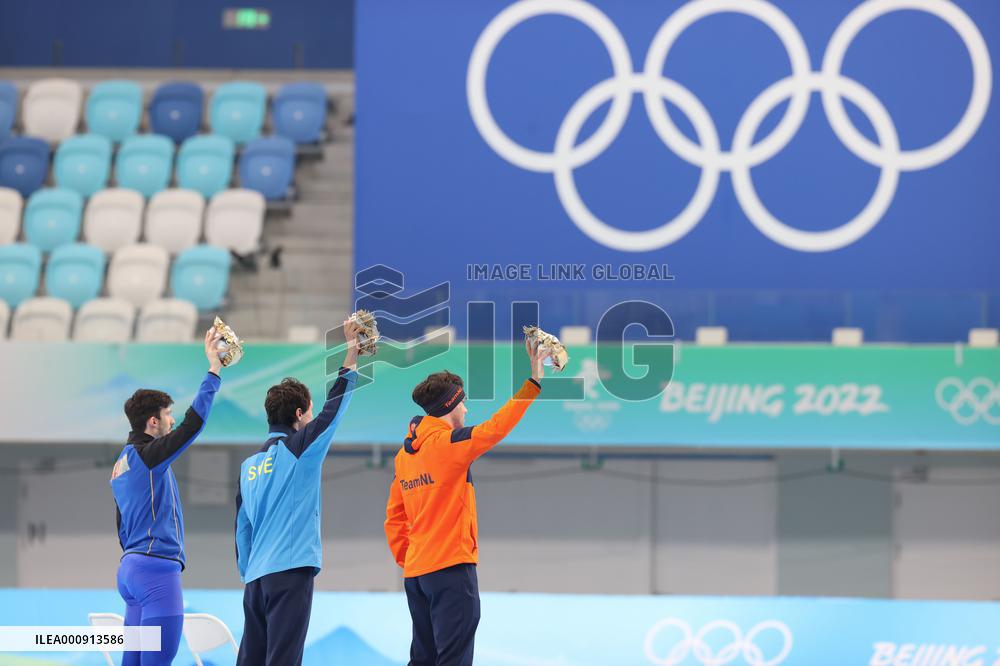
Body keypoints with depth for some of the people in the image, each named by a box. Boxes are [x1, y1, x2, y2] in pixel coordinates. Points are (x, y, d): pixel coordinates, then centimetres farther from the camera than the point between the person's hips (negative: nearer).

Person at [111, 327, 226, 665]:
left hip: (130, 567, 10)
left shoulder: (123, 463, 20)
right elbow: (193, 423, -17)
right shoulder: (146, 455, -9)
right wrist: (213, 369, -12)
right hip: (156, 567, -10)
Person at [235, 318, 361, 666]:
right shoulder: (299, 448, -3)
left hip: (256, 575, 7)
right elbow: (334, 406, 1)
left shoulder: (250, 465, 16)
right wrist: (351, 356, 9)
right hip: (290, 571, -7)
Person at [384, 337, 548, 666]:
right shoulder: (449, 443, -11)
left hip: (416, 570, 8)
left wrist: (405, 558, 17)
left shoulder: (405, 454, 12)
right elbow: (497, 427, -16)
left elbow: (394, 517, 15)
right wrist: (534, 381, -12)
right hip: (451, 566, -8)